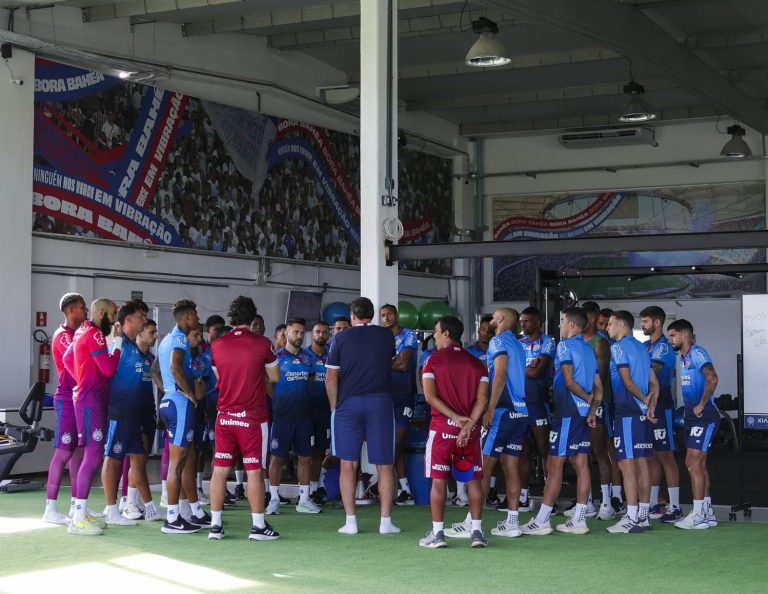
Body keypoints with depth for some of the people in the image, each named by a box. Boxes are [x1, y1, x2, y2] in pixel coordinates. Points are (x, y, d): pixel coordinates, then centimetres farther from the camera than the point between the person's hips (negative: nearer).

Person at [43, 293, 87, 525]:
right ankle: (50, 509, -9)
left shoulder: (77, 334, 18)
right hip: (68, 399, -9)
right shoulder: (63, 335, -10)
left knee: (79, 451, 9)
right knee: (63, 452, -10)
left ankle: (76, 504, 14)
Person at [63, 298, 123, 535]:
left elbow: (67, 359, 27)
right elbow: (108, 369, -18)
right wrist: (118, 342, -9)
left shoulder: (83, 331, 15)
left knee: (92, 455, 13)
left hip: (90, 398, 11)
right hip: (91, 400, -11)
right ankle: (78, 519, -12)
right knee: (93, 456, -12)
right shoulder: (94, 334, -15)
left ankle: (81, 512, 17)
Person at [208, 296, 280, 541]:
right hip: (253, 417, -3)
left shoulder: (217, 345, 3)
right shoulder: (262, 344, -8)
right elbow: (274, 377, 3)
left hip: (224, 415, 4)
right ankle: (258, 525, 3)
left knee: (220, 470, 5)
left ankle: (215, 524, 7)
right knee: (254, 471, 0)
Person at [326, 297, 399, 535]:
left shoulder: (341, 339, 2)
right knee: (384, 465, 4)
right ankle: (386, 521, 3)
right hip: (380, 403, 1)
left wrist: (335, 408, 8)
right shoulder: (386, 336, 6)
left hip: (348, 404, -1)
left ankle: (350, 521, 3)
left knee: (348, 464, 5)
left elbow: (331, 377, 0)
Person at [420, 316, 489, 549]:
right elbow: (482, 399, -3)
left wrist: (456, 417, -10)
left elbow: (430, 396, -10)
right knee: (474, 479, 7)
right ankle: (477, 531, 5)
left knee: (438, 479, 2)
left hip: (441, 427, -3)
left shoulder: (434, 360, 1)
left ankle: (437, 533, 1)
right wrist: (468, 424, -10)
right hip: (470, 428, 3)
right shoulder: (477, 364, 9)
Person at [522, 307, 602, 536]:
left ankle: (541, 521, -6)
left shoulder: (565, 346, -9)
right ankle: (579, 520, 9)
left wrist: (586, 397, -2)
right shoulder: (588, 349, 17)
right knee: (581, 464, 7)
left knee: (554, 464, -7)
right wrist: (593, 410, 4)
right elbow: (598, 388, 14)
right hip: (584, 414, 8)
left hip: (568, 412, -8)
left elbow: (569, 382, -16)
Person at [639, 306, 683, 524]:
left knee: (665, 455, -6)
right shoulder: (644, 346, 16)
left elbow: (650, 371, -22)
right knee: (651, 456, 11)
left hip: (661, 405, -8)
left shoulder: (664, 347, -10)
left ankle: (674, 508, -3)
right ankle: (653, 505, 17)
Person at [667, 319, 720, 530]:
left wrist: (701, 405, -23)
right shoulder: (683, 357, 16)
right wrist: (691, 409, 10)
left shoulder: (697, 353, -14)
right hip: (693, 417, 10)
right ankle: (707, 513, 20)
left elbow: (712, 378, -29)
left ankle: (698, 515, -5)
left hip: (704, 416, -10)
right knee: (697, 464, 13)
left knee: (694, 463, -9)